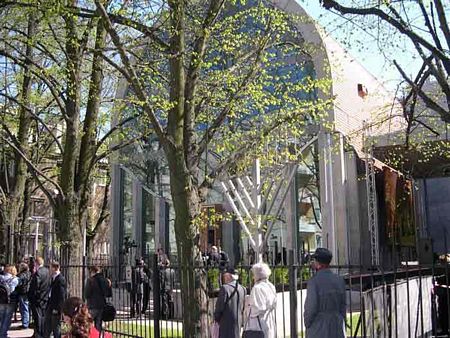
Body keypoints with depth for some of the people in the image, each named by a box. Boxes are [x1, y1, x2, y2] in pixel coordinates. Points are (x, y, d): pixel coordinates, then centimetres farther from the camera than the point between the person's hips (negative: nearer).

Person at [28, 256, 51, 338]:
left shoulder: (38, 273, -18)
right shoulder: (48, 272, 5)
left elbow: (34, 287, -18)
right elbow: (49, 285, 10)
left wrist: (30, 298, -10)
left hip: (38, 299, -7)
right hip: (46, 299, 7)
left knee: (38, 317, 0)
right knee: (43, 316, 15)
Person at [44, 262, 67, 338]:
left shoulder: (61, 279, -19)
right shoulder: (54, 278, 10)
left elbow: (62, 296, -21)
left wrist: (57, 308, -20)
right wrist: (48, 305, 13)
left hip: (56, 307, -9)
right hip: (50, 306, 9)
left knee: (56, 326, 3)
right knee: (47, 326, 17)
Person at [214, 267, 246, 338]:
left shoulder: (225, 288, -13)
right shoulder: (242, 289, 5)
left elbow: (219, 306, -11)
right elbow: (244, 308, 10)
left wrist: (216, 319, 5)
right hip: (239, 324, 6)